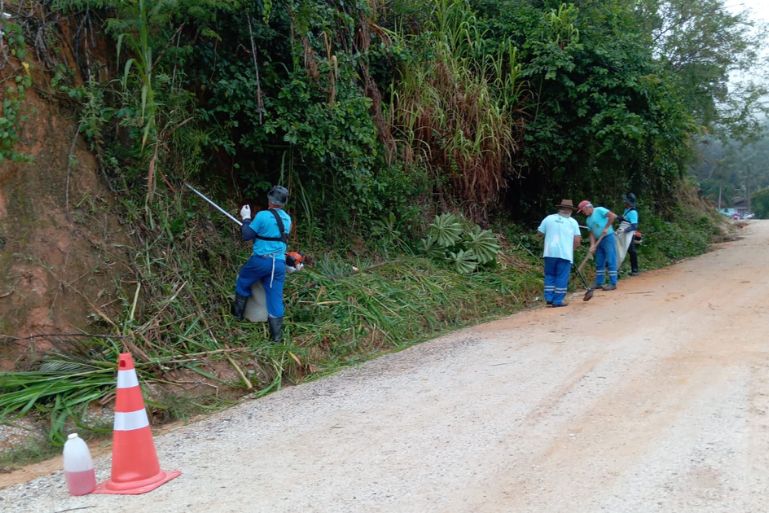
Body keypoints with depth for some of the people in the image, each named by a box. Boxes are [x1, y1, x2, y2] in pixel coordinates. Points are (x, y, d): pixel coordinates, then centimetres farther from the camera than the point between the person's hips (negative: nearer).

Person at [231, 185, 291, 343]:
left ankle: (238, 313, 33)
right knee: (276, 298, 7)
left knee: (243, 281, 24)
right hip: (279, 263, 5)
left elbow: (246, 235, -3)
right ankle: (277, 335, 7)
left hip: (261, 260, -5)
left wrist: (246, 218, 11)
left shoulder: (263, 215, -12)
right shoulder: (287, 219, 9)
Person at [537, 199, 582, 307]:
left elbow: (539, 233, 9)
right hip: (565, 253, -2)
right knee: (562, 277, 2)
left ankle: (549, 297, 10)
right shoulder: (572, 222, 4)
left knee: (550, 275, 14)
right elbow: (577, 240, 0)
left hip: (550, 252, 2)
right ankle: (558, 300, 1)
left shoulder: (549, 218, 6)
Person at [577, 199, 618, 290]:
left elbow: (613, 216, -17)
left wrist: (606, 228, -16)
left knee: (610, 261, -6)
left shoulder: (599, 210, -7)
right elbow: (592, 233, 10)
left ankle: (613, 283, -4)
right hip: (599, 241, 9)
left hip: (608, 238, -9)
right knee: (599, 263, 11)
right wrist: (593, 245, -4)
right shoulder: (588, 220, 15)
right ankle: (599, 283, 17)